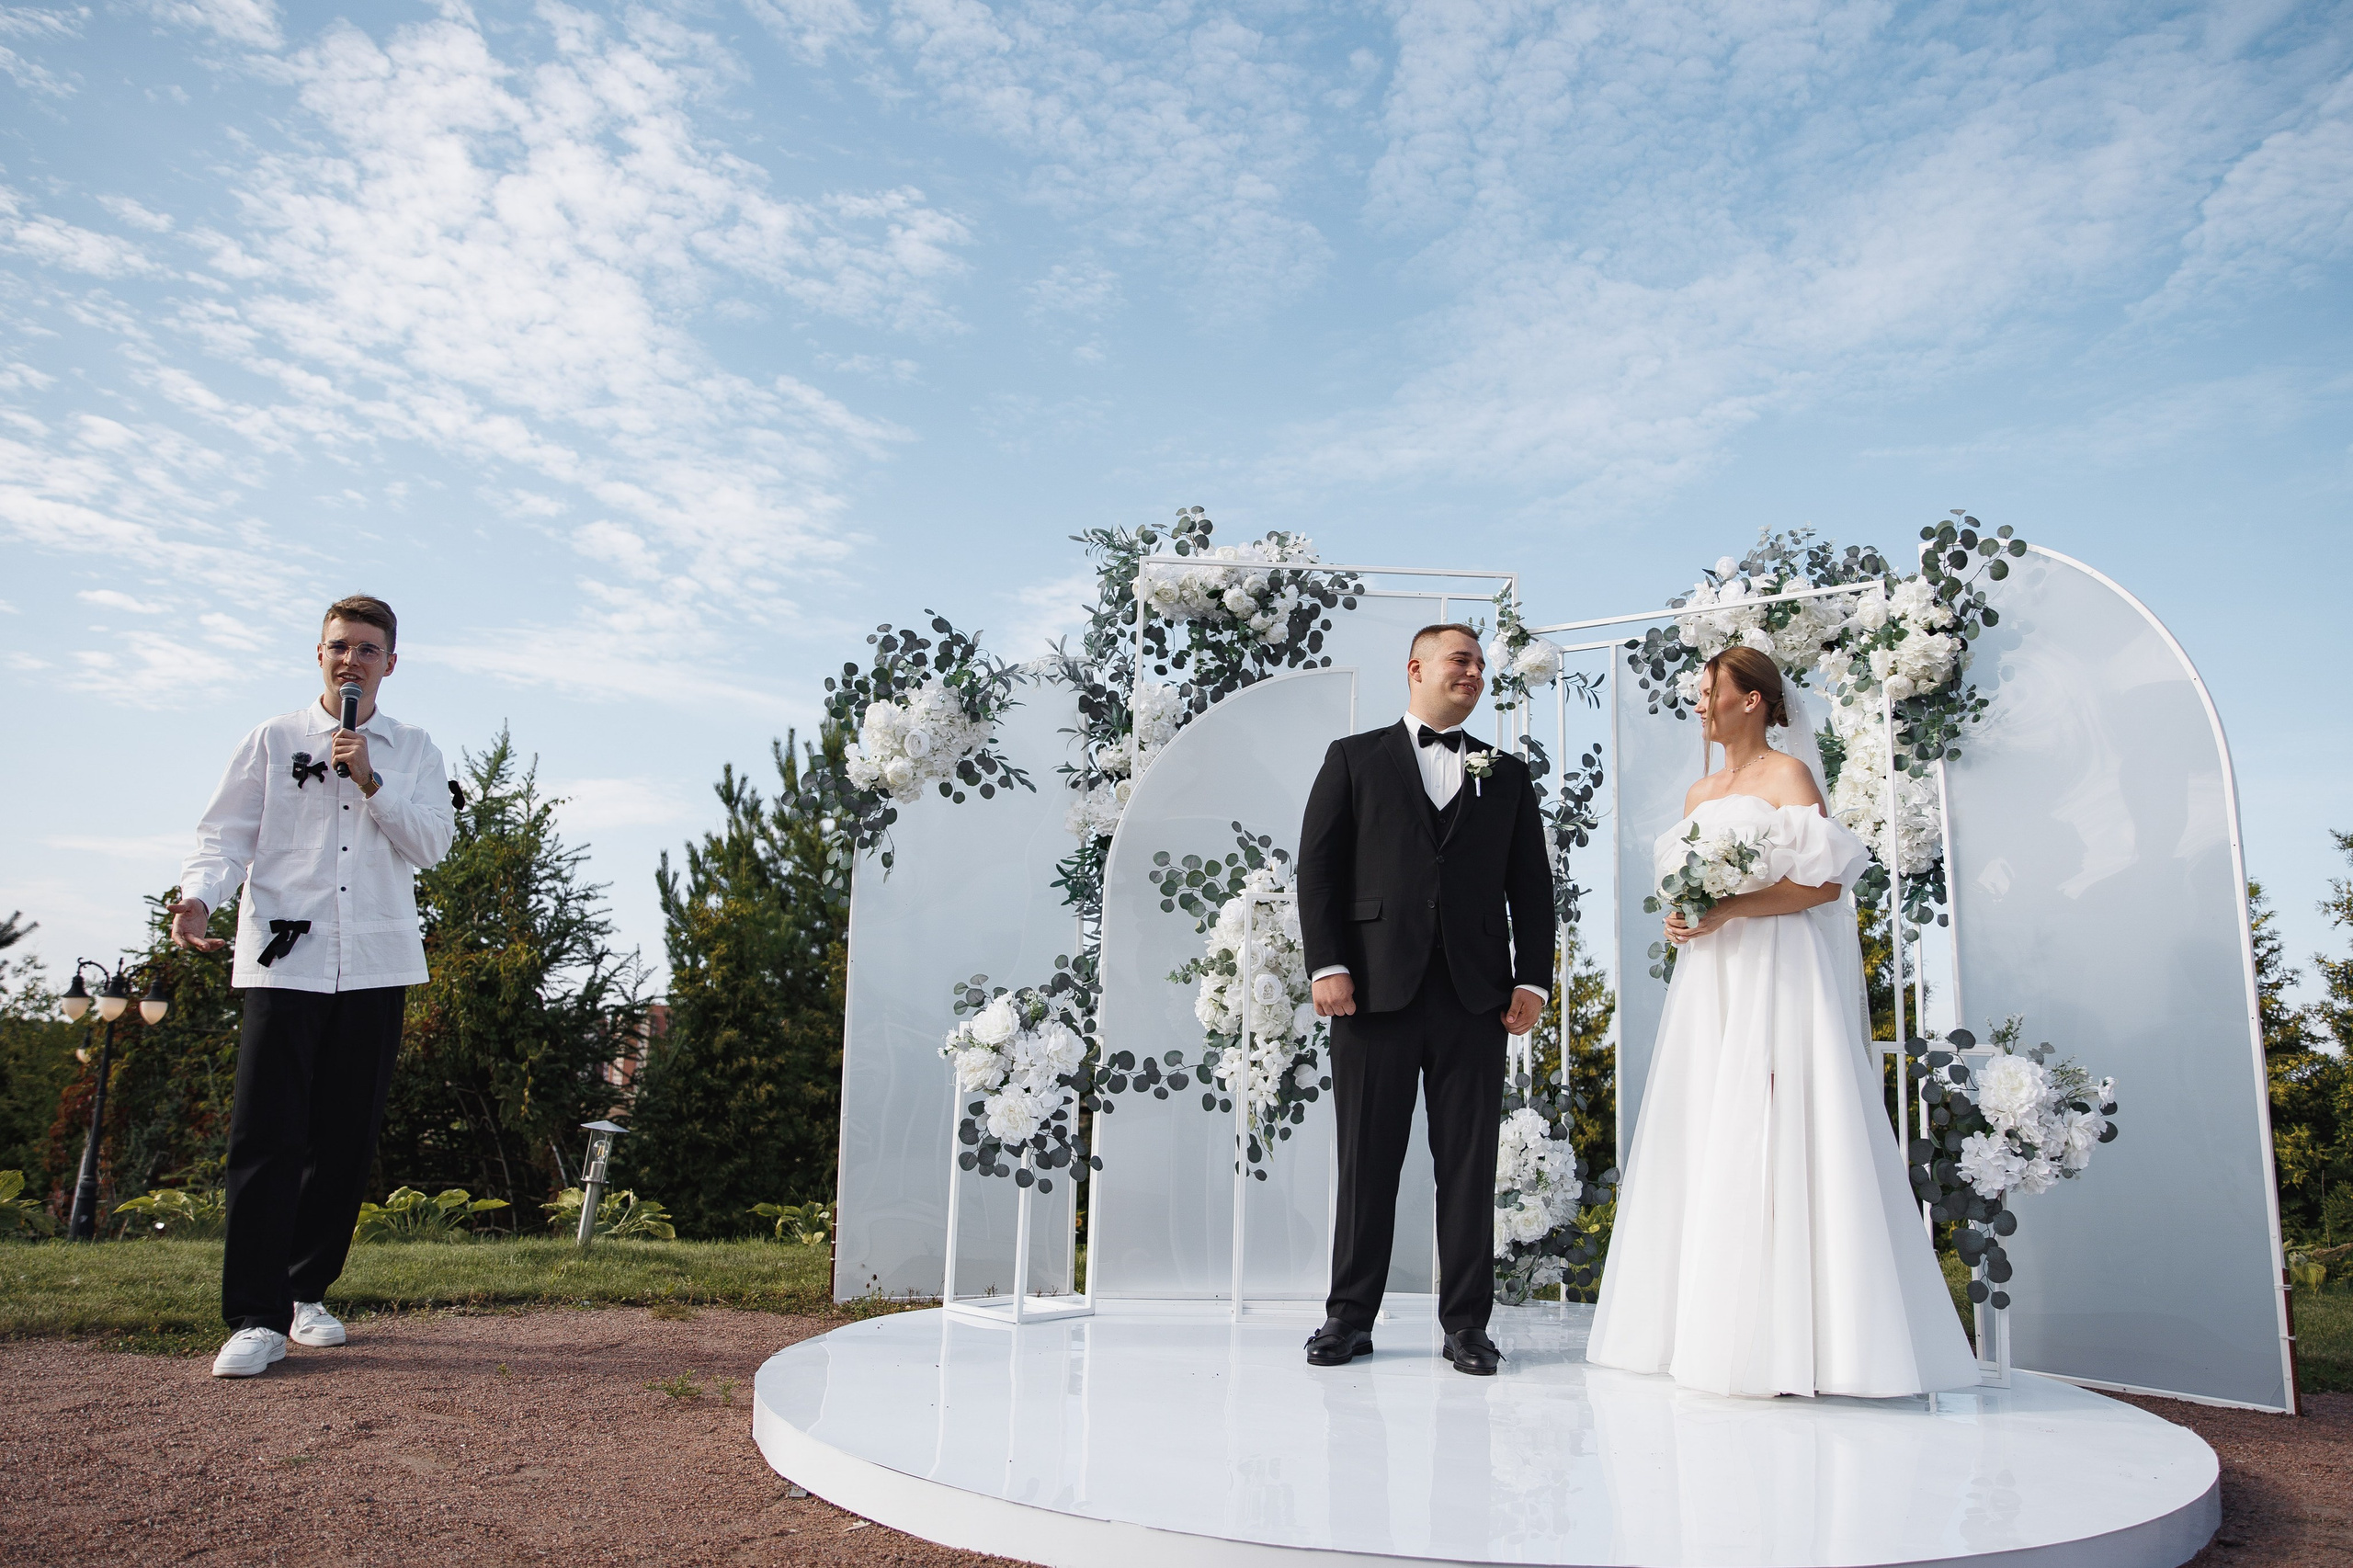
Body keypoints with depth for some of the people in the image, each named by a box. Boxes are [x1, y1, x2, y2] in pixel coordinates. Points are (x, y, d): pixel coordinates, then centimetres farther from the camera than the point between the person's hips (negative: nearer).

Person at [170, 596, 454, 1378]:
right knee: (266, 1136, -9)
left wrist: (369, 780, -8)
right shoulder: (273, 740, 10)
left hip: (375, 963, 2)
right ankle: (255, 1319, -6)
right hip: (285, 958, -2)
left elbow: (431, 842, 2)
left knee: (346, 1139, 5)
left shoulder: (413, 751, 13)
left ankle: (307, 1292, 19)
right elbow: (225, 832, 3)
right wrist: (198, 895, -15)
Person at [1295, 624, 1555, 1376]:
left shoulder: (1508, 776, 17)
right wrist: (1328, 965, -8)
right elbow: (1319, 867, 2)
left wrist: (1533, 978, 1)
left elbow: (1532, 885, 12)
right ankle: (1350, 1316, 15)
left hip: (1476, 996, 2)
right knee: (1367, 1160, 4)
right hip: (1377, 988, -2)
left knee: (1469, 1164, 5)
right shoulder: (1354, 758, 9)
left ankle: (1466, 1322, 15)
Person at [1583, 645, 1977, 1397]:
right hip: (1711, 983, 7)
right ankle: (1707, 1329, 7)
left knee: (1772, 1141, -11)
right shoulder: (1699, 794, 19)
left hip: (1777, 976, -7)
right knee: (1704, 1143, 3)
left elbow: (1826, 883, -12)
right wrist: (1680, 918, 1)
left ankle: (1789, 1340, -6)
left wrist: (1728, 912, -18)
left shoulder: (1788, 776, -2)